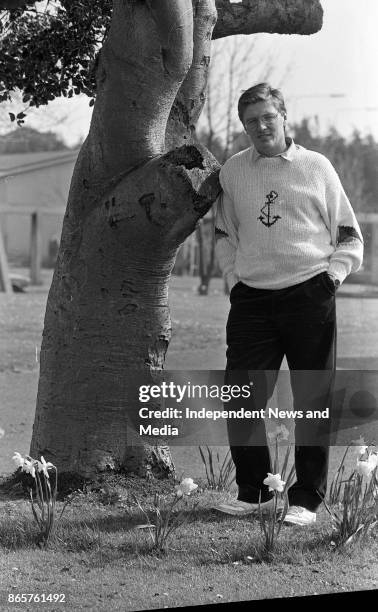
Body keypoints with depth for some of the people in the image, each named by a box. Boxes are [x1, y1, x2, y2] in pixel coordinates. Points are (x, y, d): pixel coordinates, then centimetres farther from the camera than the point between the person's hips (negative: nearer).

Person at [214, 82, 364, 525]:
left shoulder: (316, 167, 4)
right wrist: (233, 278, 10)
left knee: (314, 402, 0)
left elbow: (349, 237, 9)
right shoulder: (232, 172, 11)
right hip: (251, 299, 2)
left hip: (309, 296, -2)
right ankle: (253, 491, 15)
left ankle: (306, 498, 10)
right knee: (240, 399, -1)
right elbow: (224, 236, 22)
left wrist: (332, 274, -4)